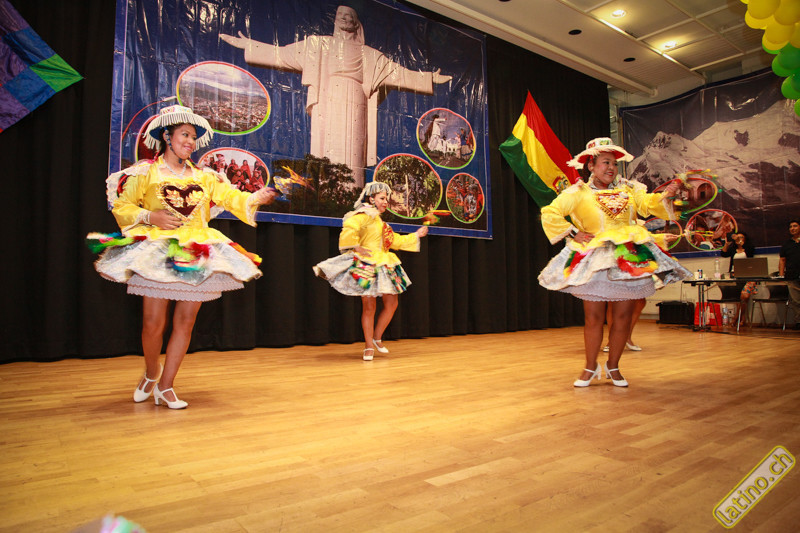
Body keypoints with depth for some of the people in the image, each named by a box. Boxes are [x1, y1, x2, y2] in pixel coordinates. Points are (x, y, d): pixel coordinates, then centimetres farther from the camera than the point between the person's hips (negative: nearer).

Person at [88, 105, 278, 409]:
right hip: (156, 251, -3)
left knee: (185, 321, 1)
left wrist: (256, 198, -16)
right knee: (154, 322, -5)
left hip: (197, 255, 3)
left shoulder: (205, 177, 14)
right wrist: (150, 216, -12)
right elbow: (120, 206, 6)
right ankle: (151, 374, 25)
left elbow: (231, 197, 2)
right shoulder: (145, 173, 6)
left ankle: (165, 387, 14)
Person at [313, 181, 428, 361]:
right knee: (369, 306, -5)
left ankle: (377, 338, 22)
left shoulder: (381, 223, 23)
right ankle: (369, 346, 6)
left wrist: (416, 235, 31)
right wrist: (356, 247, -18)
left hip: (384, 266, 9)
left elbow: (396, 241, 31)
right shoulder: (365, 215, -6)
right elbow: (349, 228, -24)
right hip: (366, 267, -9)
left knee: (391, 304, 6)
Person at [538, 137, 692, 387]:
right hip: (594, 261, -3)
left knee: (623, 317, 5)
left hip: (630, 259, 3)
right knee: (594, 318, -1)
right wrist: (573, 234, -5)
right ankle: (591, 368, 18)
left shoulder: (629, 189, 14)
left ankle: (613, 367, 23)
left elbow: (650, 205, 7)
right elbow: (550, 213, -4)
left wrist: (666, 195, -12)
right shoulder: (578, 193, 1)